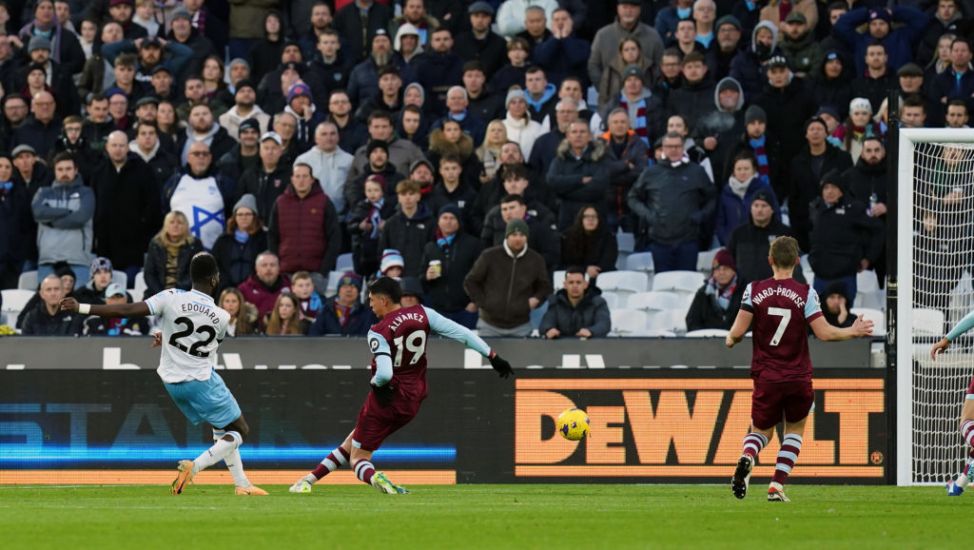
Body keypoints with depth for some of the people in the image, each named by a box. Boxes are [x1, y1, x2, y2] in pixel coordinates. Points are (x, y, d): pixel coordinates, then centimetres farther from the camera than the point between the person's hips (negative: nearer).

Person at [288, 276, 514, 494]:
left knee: (358, 458, 5)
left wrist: (376, 382, -6)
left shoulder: (378, 332, -17)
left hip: (386, 398, -6)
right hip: (411, 402, 6)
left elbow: (384, 374, -29)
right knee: (351, 443, 22)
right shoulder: (423, 314, -3)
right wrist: (493, 356, -3)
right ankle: (310, 478, 24)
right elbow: (460, 333, -7)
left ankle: (373, 477, -28)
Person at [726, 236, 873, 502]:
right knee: (795, 429, 20)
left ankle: (747, 458, -21)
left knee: (761, 430, 16)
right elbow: (824, 333, -9)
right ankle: (777, 486, 4)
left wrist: (730, 340, 17)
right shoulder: (805, 293, -7)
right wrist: (853, 332, 7)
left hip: (766, 378, 1)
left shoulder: (754, 290, -4)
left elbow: (738, 332, -6)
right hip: (798, 378, -1)